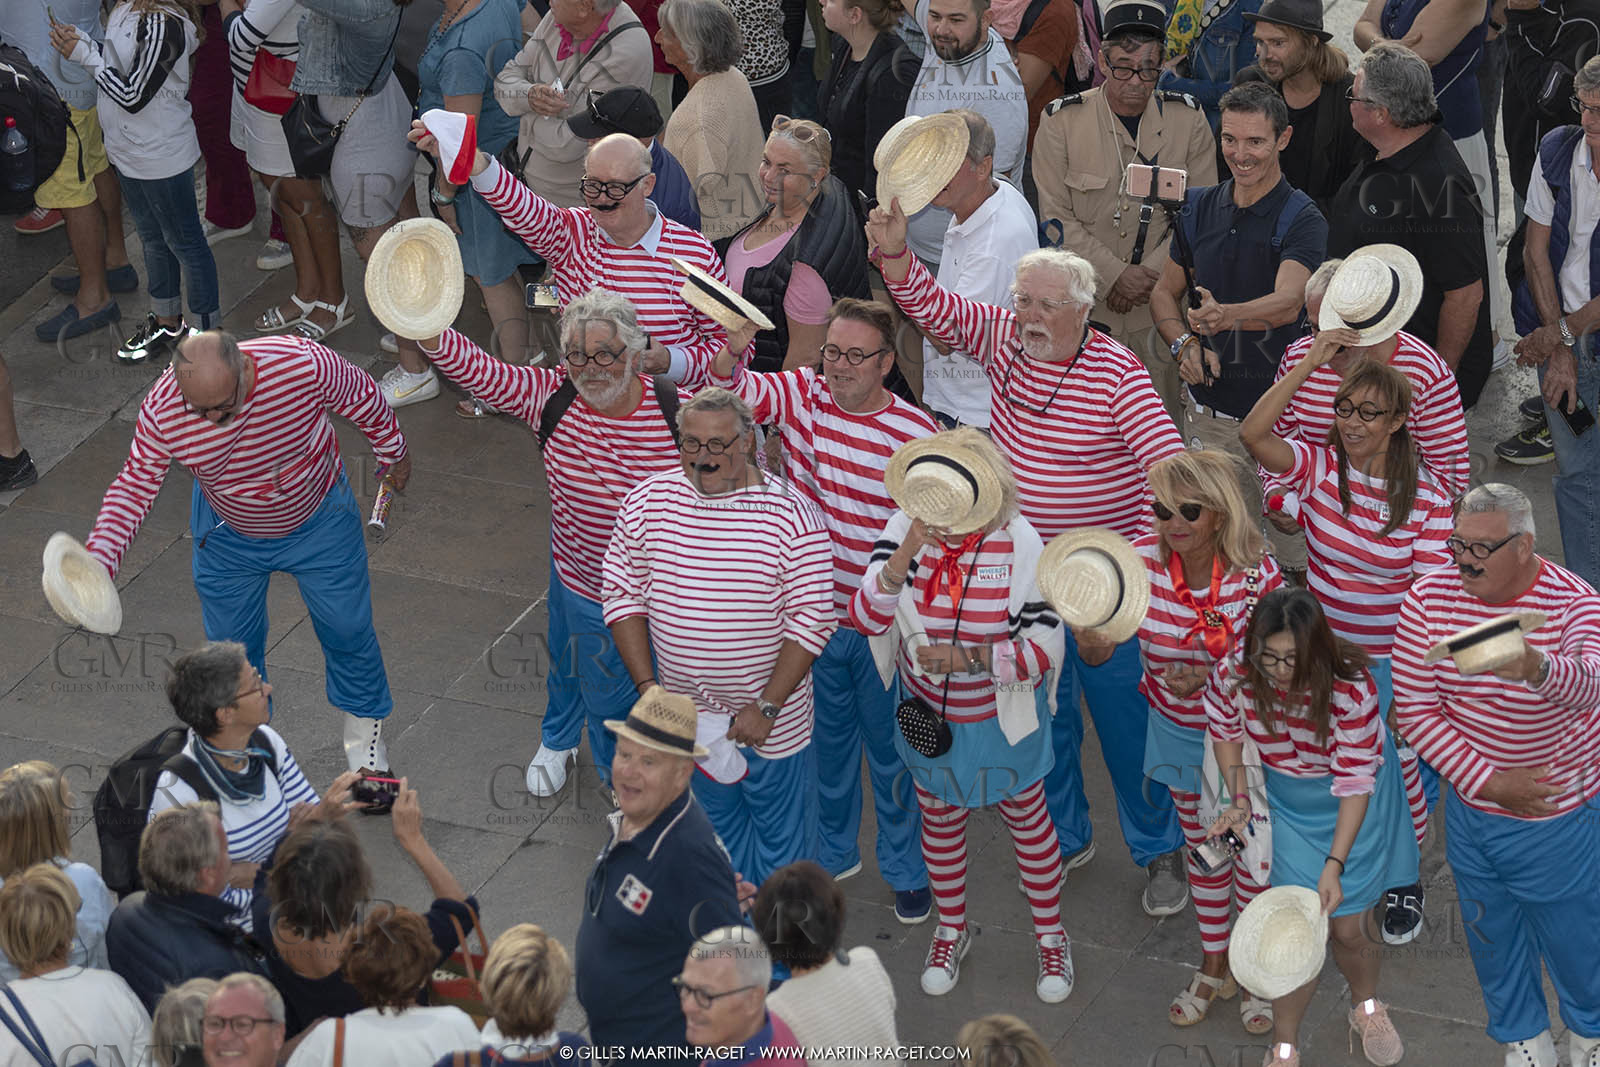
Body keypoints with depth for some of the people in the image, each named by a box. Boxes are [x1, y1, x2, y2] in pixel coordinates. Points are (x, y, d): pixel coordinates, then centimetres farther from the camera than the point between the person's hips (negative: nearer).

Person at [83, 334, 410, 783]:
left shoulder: (305, 363, -37)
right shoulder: (161, 410, -31)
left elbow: (362, 398, -15)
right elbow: (135, 484, -15)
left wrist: (394, 455, 3)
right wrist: (100, 556, -29)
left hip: (318, 521, -1)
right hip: (229, 535, 1)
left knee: (347, 628, 12)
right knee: (231, 643, 14)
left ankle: (364, 731, 40)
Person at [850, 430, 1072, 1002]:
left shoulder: (1018, 544, -25)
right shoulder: (904, 531, -19)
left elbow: (1045, 649, -23)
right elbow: (865, 618, -24)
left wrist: (968, 659, -35)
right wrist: (903, 558, -39)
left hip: (1001, 716, -3)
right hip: (927, 713, 3)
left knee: (1027, 821, 17)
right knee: (940, 821, 22)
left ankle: (1050, 937, 39)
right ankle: (952, 929, 47)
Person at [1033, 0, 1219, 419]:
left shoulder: (1188, 119, 1)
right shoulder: (1062, 120, -4)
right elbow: (1056, 217, -6)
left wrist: (1150, 273, -10)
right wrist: (1115, 275, -13)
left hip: (1160, 304, 1)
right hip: (1084, 304, -1)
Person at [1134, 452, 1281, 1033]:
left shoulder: (1256, 572, -25)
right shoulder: (1144, 560, -19)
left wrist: (1208, 678, -31)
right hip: (1178, 729, 3)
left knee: (1249, 849, 12)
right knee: (1200, 844, 21)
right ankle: (1214, 965, 41)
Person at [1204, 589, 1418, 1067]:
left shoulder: (1351, 691, -33)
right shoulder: (1234, 676, -24)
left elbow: (1355, 783, -27)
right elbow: (1224, 726, 0)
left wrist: (1334, 865, -31)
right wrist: (1239, 801, -9)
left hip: (1350, 803, -1)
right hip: (1289, 802, 2)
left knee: (1345, 927, 4)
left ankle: (1367, 1007, 39)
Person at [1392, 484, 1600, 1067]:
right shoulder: (1428, 598, -14)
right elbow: (1414, 709, -10)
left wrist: (1537, 668, -68)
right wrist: (1488, 781, -19)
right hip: (1471, 809, 3)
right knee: (1493, 932, 21)